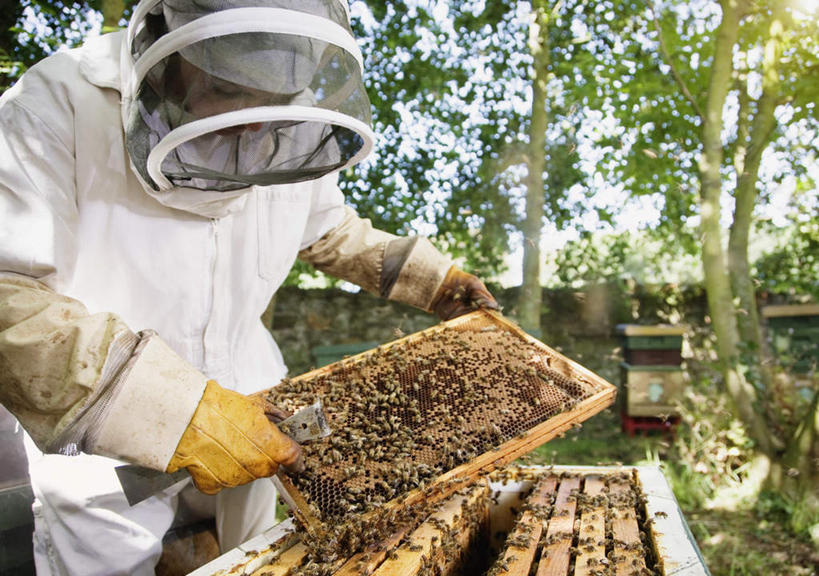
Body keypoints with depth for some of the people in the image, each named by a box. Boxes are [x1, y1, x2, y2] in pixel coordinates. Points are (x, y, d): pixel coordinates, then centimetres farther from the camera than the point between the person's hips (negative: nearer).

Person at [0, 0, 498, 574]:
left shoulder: (291, 140, -7)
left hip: (249, 415, 4)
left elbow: (331, 231, 13)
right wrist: (174, 410, -43)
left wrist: (431, 276, 4)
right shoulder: (60, 105, -23)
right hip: (98, 437, -3)